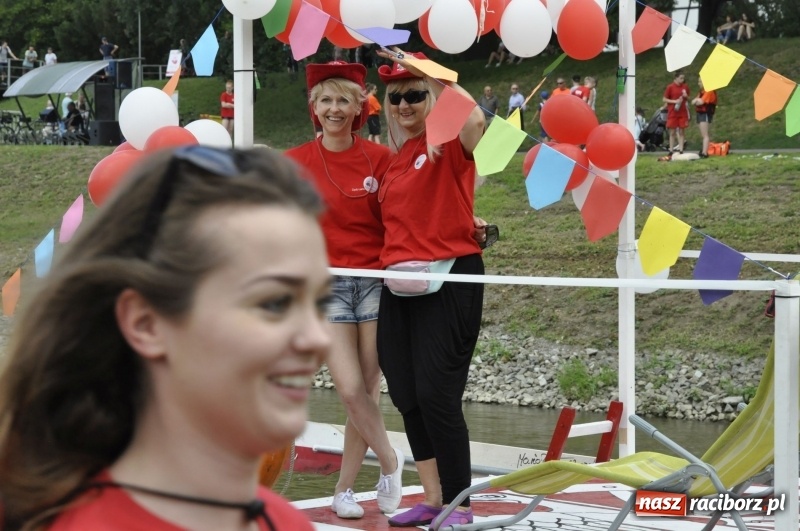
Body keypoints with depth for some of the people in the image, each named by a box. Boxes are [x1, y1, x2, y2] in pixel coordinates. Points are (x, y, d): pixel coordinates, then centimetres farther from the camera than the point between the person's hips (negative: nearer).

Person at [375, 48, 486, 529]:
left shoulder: (450, 145, -6)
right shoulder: (393, 158, 15)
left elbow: (475, 120, -30)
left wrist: (434, 74, -25)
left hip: (448, 279, -8)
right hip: (400, 285, 8)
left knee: (437, 396, -9)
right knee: (407, 397, 9)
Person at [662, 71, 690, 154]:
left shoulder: (685, 87, 5)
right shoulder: (670, 87, -6)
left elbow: (688, 99, 16)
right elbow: (665, 100, -3)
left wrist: (686, 96, -7)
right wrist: (675, 101, -16)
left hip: (682, 112, 3)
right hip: (672, 112, -3)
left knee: (681, 132, 3)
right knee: (672, 133, 1)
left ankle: (681, 150, 4)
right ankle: (671, 151, 4)